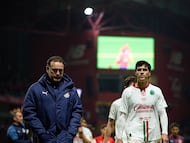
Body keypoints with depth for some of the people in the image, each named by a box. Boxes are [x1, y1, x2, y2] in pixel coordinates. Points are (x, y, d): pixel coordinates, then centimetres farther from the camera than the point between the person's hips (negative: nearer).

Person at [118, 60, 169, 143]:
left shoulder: (156, 91, 6)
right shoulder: (127, 92, 3)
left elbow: (162, 113, 6)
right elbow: (123, 116, 4)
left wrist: (164, 133, -5)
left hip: (154, 136, 3)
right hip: (134, 135, -3)